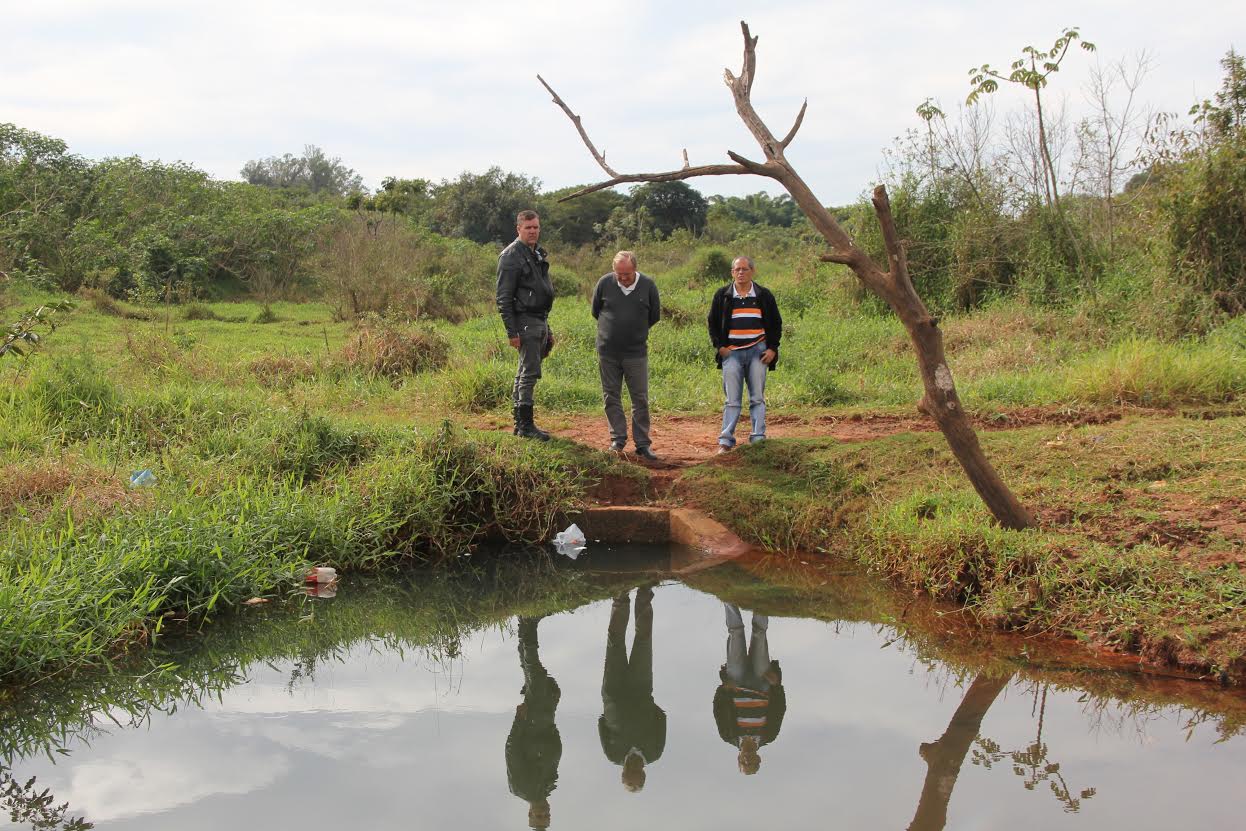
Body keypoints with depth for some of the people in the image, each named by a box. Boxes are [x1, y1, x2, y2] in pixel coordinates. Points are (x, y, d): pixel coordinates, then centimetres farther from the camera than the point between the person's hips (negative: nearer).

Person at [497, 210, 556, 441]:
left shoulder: (538, 254, 17)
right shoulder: (511, 255, -10)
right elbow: (503, 298, -14)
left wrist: (547, 329, 22)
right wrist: (511, 332, -19)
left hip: (540, 321, 9)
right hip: (525, 322, -9)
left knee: (525, 373, 13)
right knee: (530, 373, -9)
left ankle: (520, 422, 19)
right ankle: (526, 425, -4)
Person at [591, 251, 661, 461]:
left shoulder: (648, 285, -5)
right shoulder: (604, 283, -5)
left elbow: (655, 316, 9)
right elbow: (595, 311, 12)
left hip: (636, 352, -1)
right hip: (607, 351, 1)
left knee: (640, 399, 1)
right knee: (611, 397, 6)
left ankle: (642, 444, 7)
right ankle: (618, 439, 17)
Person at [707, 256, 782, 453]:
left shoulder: (764, 295, 7)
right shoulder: (722, 295, 6)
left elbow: (776, 324, 12)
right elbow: (713, 324, 12)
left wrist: (772, 348, 2)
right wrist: (719, 346, 0)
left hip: (757, 351, 0)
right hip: (731, 352, 0)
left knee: (757, 398, 1)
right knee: (732, 399, -2)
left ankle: (758, 438, 4)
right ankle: (726, 440, 1)